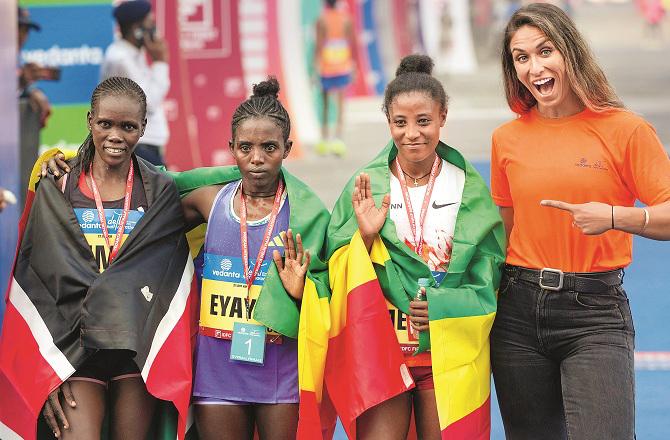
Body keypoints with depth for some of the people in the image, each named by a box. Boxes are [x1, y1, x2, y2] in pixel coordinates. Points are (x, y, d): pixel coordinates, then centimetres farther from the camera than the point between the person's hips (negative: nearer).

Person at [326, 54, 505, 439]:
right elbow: (340, 273, 1)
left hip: (451, 355, 0)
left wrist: (442, 305, -11)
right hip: (381, 350, 0)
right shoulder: (366, 187, 2)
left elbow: (490, 275, 4)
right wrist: (364, 237, -16)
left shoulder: (469, 187, 2)